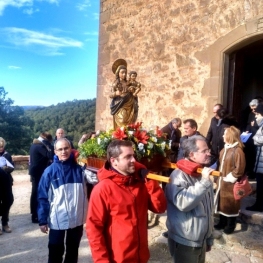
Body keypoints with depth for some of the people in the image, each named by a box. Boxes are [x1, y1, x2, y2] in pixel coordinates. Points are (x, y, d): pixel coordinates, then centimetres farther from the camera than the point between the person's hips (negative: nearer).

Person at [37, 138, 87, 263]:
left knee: (73, 251, 22)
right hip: (57, 220, -2)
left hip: (77, 219, 2)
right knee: (55, 253, 17)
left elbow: (85, 193, 4)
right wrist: (42, 220, -9)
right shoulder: (50, 172, -11)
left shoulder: (79, 169, -4)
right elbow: (43, 197, -8)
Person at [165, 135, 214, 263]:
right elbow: (182, 203, -33)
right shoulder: (179, 175, -18)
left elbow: (208, 210, 11)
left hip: (202, 240, 7)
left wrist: (209, 237, 16)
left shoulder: (204, 174, 4)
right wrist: (204, 181, -29)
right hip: (185, 242, -7)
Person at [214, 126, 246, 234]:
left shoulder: (238, 150, -20)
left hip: (231, 183, -8)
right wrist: (220, 175, 8)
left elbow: (239, 169, -21)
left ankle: (231, 225, 24)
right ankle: (222, 222, 33)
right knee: (222, 201, 17)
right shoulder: (225, 149, 6)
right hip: (222, 181, 8)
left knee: (231, 203, 6)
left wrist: (230, 178, -16)